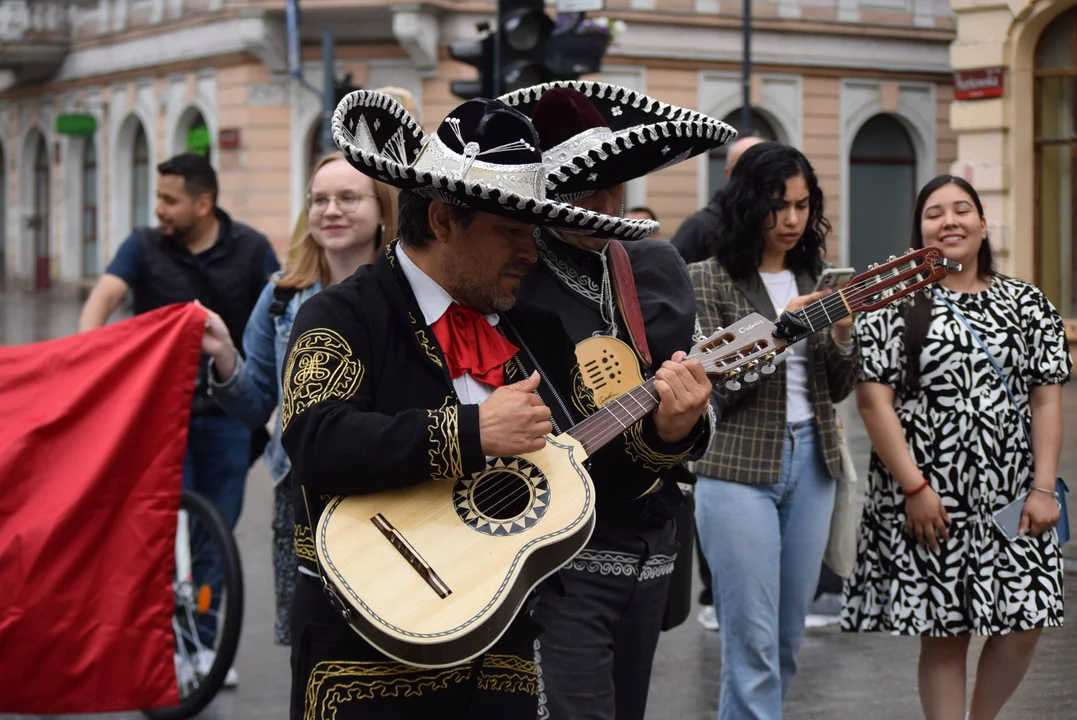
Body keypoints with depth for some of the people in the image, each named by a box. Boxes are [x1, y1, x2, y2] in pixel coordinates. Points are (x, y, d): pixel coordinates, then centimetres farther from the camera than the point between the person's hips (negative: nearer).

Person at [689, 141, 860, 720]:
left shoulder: (812, 280, 11)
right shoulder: (708, 281, -5)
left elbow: (837, 390, 12)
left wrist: (842, 340, -8)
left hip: (811, 463, 6)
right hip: (738, 466, -6)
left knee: (788, 636, 11)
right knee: (753, 643, -6)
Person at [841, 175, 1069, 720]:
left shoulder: (1025, 303, 9)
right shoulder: (893, 303, -1)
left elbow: (1046, 397, 6)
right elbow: (873, 399, -7)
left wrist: (1043, 487, -3)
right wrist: (914, 487, -13)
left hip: (1011, 502, 3)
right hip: (927, 500, -3)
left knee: (1024, 624, 0)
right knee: (944, 634, 1)